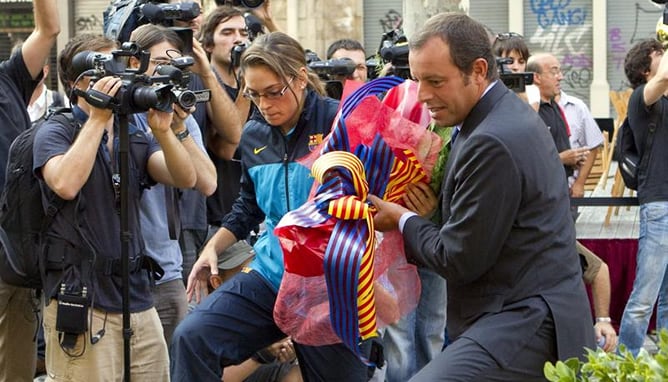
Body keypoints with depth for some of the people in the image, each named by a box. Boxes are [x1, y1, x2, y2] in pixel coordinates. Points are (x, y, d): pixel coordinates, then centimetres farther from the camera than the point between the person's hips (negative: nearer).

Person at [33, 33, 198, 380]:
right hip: (80, 301, -5)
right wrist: (98, 118, -16)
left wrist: (162, 129, -16)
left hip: (137, 301, 5)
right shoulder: (55, 133, 0)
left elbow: (186, 179, 0)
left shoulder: (135, 138, 14)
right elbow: (65, 184, -21)